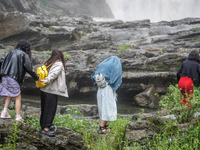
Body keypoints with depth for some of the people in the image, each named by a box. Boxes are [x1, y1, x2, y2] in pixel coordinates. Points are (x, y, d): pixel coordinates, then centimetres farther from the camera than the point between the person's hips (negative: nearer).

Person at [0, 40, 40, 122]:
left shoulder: (10, 52, 14)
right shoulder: (24, 55, -3)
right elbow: (30, 69, -5)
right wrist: (37, 78, 5)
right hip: (13, 79, -6)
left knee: (10, 95, 21)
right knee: (18, 97, 4)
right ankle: (18, 117, 2)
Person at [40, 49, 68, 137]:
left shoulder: (48, 64, 16)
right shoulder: (59, 64, -7)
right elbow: (54, 73, -19)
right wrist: (47, 81, -23)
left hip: (44, 90, 8)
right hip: (52, 91, -8)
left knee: (44, 109, 14)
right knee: (50, 109, -5)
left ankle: (43, 126, 20)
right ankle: (46, 128, -6)